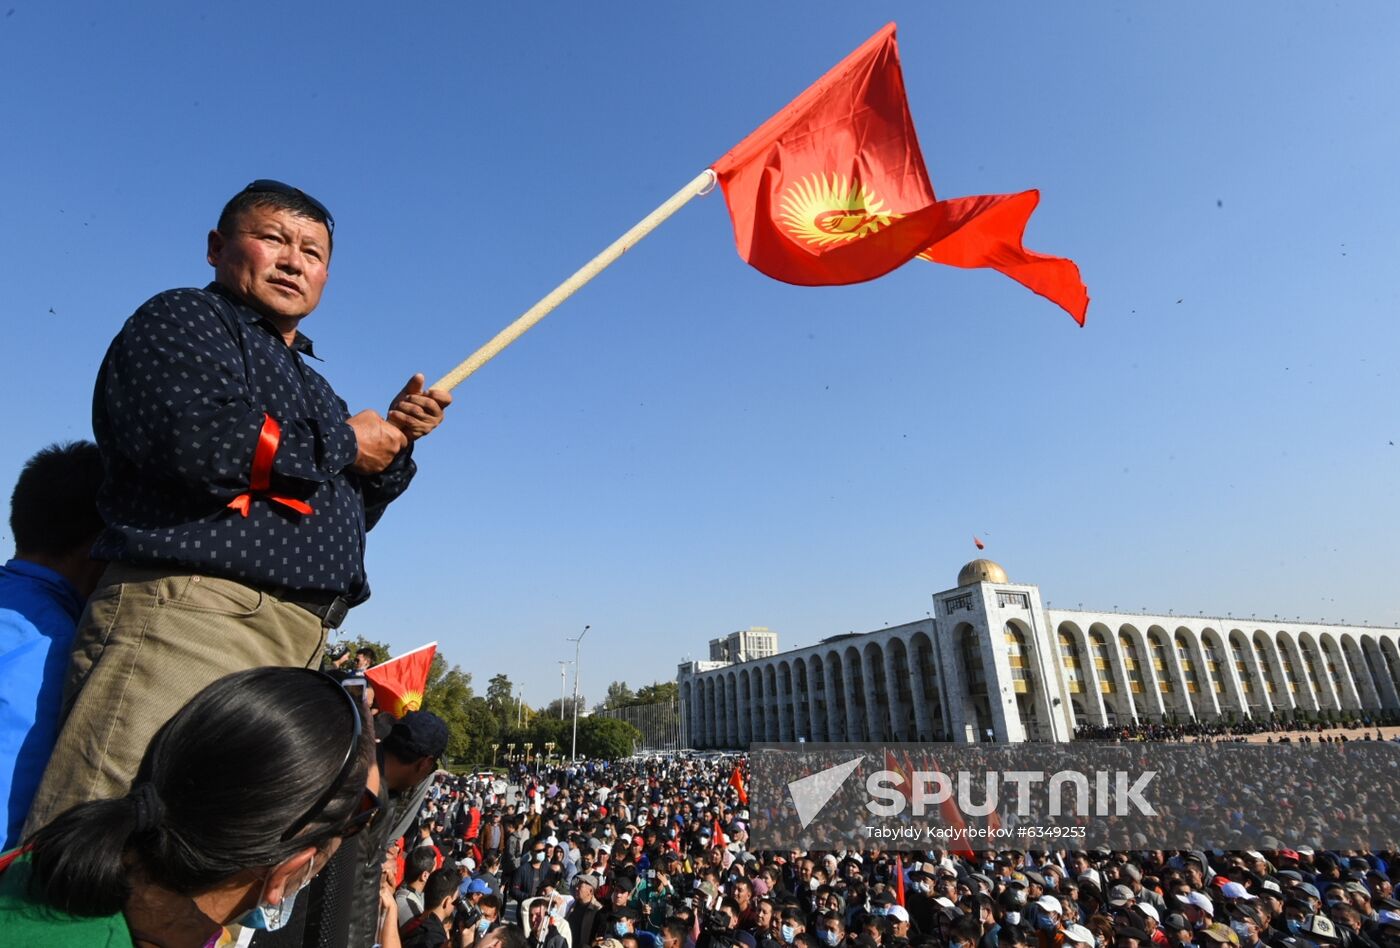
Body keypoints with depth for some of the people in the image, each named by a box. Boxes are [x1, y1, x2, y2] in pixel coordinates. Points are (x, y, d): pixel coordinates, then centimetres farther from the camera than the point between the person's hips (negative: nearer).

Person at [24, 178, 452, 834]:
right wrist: (343, 442, -4)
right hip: (185, 614, -8)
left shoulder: (307, 380, 27)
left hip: (297, 647, 8)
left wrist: (394, 438, 9)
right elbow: (195, 439, -18)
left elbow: (348, 514, 26)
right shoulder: (181, 319, 5)